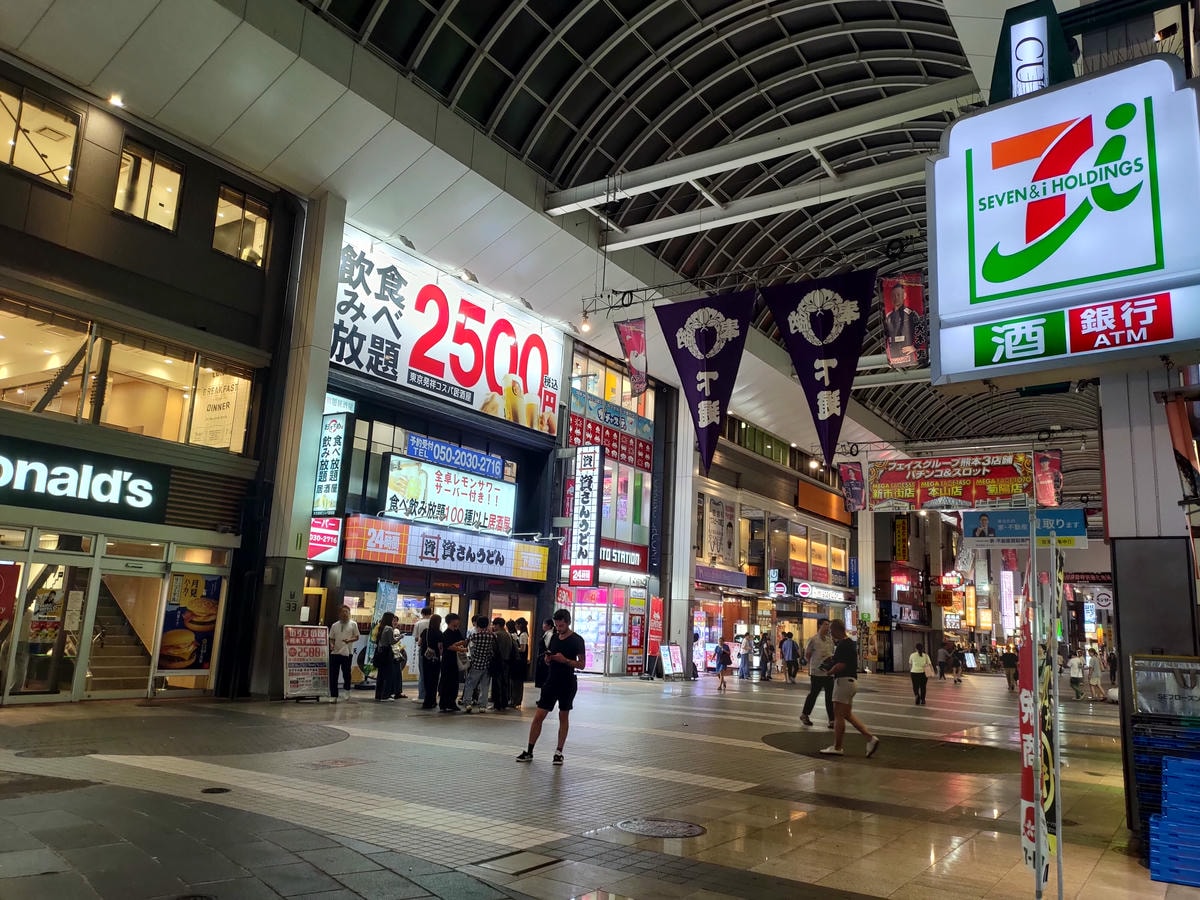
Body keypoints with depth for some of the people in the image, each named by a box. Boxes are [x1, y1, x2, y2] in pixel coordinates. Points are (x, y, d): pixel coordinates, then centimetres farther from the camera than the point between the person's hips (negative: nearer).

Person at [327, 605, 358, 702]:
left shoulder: (353, 624, 4)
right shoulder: (334, 625, 12)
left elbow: (357, 637, 3)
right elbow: (331, 638, 15)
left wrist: (349, 640, -16)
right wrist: (331, 645, -7)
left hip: (347, 653, -2)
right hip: (335, 652, 3)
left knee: (346, 673, 2)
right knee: (333, 675, 1)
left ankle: (347, 691, 26)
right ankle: (334, 696, 8)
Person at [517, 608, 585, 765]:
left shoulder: (577, 640, -7)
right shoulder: (554, 637, 9)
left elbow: (581, 664, -9)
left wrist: (565, 660, -21)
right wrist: (548, 659, -5)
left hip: (567, 683, -4)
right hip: (551, 681, 5)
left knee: (563, 717, 6)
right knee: (538, 716, 1)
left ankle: (559, 752, 16)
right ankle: (529, 751, 8)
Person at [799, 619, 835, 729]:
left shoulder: (830, 640, 9)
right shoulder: (813, 640, -8)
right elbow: (807, 656, -1)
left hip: (829, 672, 5)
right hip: (816, 673, -5)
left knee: (830, 697, 4)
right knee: (813, 694, 6)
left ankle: (832, 720, 7)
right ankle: (804, 715, 24)